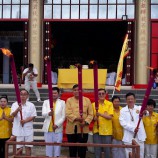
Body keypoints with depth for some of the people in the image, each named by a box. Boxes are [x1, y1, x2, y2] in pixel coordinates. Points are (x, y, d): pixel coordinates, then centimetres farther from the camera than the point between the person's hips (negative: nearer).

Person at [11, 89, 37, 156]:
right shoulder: (15, 104, -1)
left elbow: (33, 116, -1)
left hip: (28, 129, 0)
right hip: (18, 129, 0)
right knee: (19, 147, 8)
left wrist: (25, 121, -17)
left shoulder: (31, 105, 1)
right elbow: (13, 115, -17)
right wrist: (17, 110, -38)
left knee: (28, 146, 4)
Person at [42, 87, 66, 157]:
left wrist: (57, 125, -12)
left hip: (58, 128, -1)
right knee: (48, 145, 8)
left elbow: (63, 116, -1)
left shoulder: (62, 102, 4)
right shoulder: (46, 102, 7)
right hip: (48, 128, 1)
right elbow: (43, 114, -7)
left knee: (57, 145, 4)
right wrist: (49, 113, -29)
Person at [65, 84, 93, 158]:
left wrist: (85, 122, -14)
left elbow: (90, 114, 2)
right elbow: (68, 114, -8)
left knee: (82, 149, 5)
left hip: (83, 129, 0)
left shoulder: (87, 100, 4)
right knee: (72, 149, 9)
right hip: (71, 129, 0)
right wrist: (76, 118, -23)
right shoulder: (69, 100, 3)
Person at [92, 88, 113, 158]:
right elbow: (92, 116, 8)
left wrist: (100, 114, -23)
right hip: (97, 130, 2)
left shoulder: (110, 104, -1)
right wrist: (95, 118, -14)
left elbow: (110, 117, -9)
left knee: (107, 149, 5)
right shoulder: (94, 104, 6)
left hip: (107, 131, -2)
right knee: (97, 149, 6)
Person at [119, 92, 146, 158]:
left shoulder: (139, 108, 7)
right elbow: (122, 122, -6)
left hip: (139, 136, 1)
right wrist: (133, 128, -18)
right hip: (128, 137, -1)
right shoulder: (123, 110, 5)